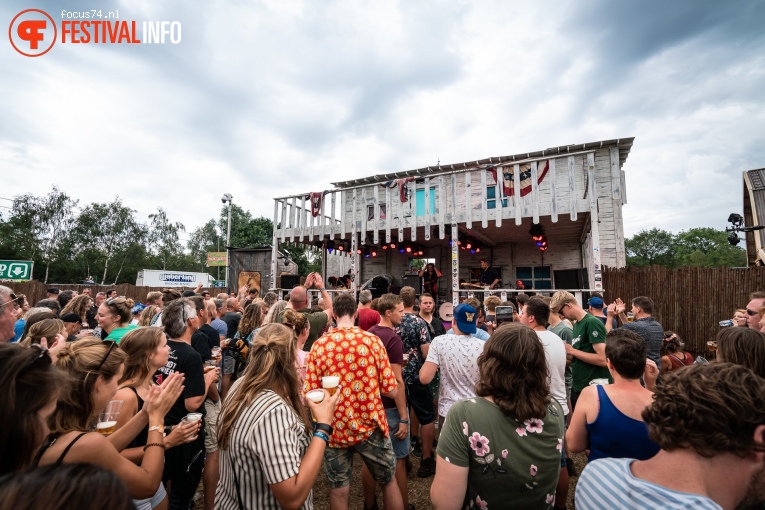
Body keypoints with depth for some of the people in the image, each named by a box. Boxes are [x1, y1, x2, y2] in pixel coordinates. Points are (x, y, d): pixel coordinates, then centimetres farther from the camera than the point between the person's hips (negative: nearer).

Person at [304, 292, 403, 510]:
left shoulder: (319, 345, -11)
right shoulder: (373, 341, -12)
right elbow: (391, 391, -10)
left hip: (335, 430, 1)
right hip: (370, 426, 0)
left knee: (339, 490, 19)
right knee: (389, 481, 22)